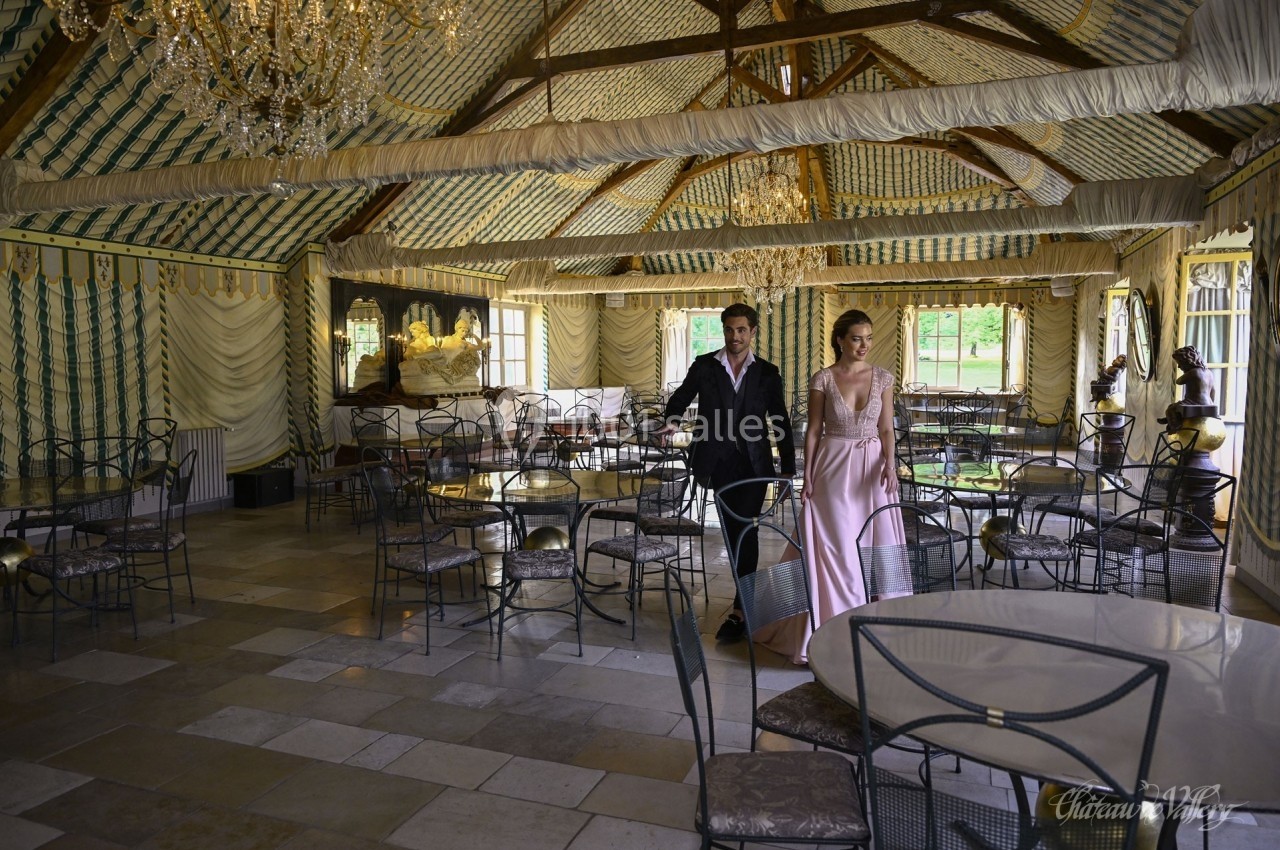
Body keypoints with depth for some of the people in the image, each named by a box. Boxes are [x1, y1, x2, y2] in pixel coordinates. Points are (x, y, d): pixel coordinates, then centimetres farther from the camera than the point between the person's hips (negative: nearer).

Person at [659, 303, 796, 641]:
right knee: (731, 532, 10)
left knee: (745, 532, -6)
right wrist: (671, 421, -16)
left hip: (753, 464, -1)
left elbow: (781, 422, 5)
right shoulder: (704, 366, 4)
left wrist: (788, 470, 2)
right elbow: (680, 398, 8)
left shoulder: (767, 373, 4)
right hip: (719, 463, 1)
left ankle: (740, 610, 0)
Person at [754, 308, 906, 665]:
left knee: (878, 543, 4)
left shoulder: (883, 378, 3)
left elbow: (887, 429, 3)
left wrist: (889, 464, -13)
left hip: (873, 468, 2)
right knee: (838, 547, 2)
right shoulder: (822, 379, -3)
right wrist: (807, 477, -4)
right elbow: (813, 431, 0)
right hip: (834, 468, -2)